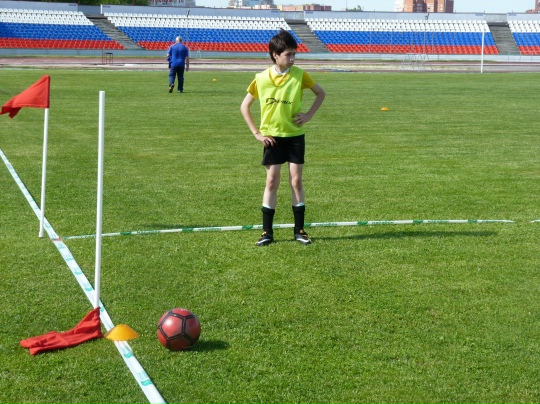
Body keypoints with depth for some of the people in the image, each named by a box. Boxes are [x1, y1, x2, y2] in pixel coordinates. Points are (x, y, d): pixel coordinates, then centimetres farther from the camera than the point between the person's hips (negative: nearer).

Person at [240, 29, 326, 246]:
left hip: (295, 135, 0)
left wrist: (309, 115, -4)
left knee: (296, 181, 1)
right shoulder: (261, 78, -8)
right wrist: (257, 133, -4)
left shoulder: (299, 74, -7)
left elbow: (321, 93, 8)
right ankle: (267, 232, 6)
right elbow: (245, 106, 1)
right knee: (272, 181, 0)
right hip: (272, 136, 0)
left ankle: (299, 230, 10)